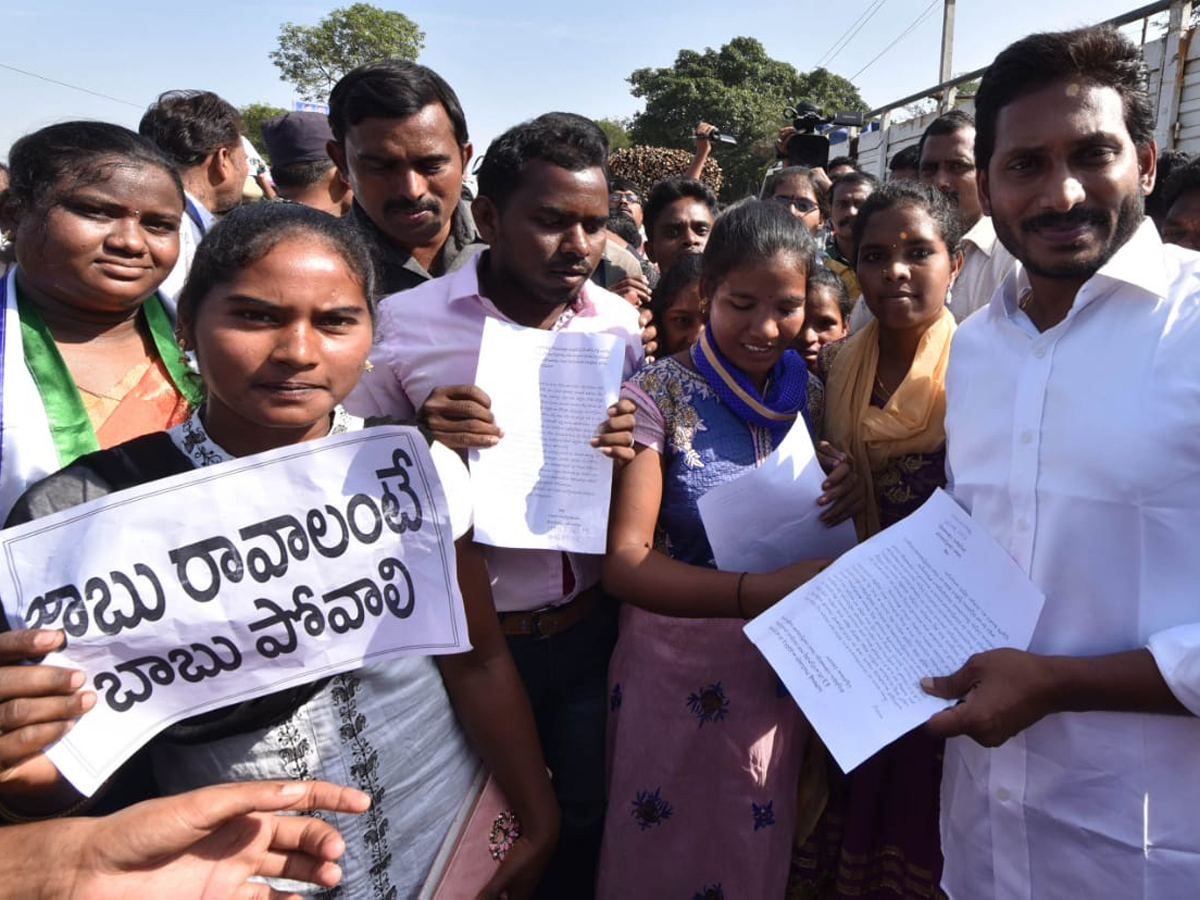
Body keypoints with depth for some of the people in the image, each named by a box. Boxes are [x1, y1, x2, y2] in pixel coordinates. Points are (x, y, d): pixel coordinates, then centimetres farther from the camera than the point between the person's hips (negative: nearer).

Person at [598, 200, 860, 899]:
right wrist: (759, 591, -34)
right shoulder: (659, 395, -14)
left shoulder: (810, 397, 0)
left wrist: (846, 494, -12)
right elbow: (624, 561, -21)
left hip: (782, 672, 4)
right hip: (680, 675, -4)